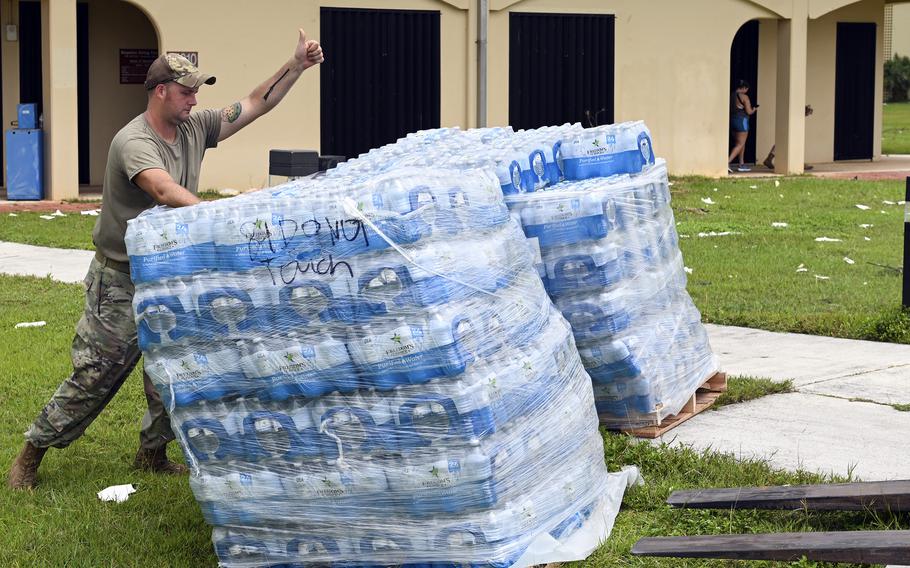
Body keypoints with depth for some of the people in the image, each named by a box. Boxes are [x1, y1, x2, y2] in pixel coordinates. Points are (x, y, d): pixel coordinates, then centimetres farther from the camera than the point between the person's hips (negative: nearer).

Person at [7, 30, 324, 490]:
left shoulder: (195, 128, 1)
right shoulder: (134, 142, -23)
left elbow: (256, 104, 4)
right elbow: (166, 192, -40)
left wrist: (297, 65, -8)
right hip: (121, 283, -7)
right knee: (94, 376, 0)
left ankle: (152, 453, 26)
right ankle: (32, 452, 16)